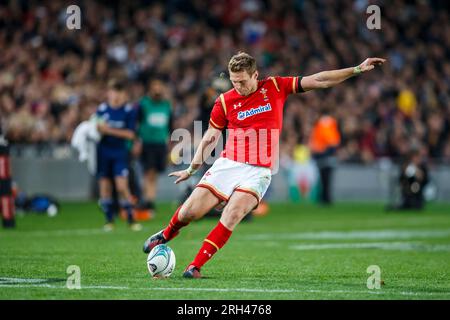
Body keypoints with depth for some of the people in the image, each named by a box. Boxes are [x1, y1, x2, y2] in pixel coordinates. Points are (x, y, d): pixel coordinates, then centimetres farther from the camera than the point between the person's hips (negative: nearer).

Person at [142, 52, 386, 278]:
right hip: (228, 164, 1)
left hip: (258, 172, -1)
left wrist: (358, 69, 0)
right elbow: (210, 138, 12)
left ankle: (195, 266, -12)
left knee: (232, 216, -22)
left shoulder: (275, 87, 1)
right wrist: (191, 169, 8)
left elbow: (319, 81, 3)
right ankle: (166, 234, 30)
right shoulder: (225, 101, 2)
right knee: (189, 211, -5)